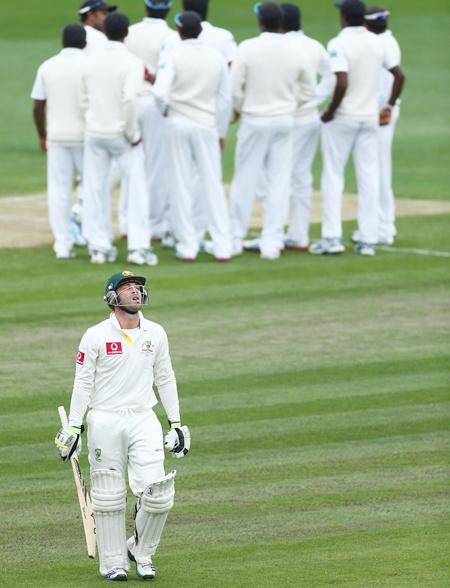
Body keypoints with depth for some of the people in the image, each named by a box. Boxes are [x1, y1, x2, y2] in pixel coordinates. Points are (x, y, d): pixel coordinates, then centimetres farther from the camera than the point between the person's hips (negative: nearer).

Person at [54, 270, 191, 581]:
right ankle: (114, 563, 13)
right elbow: (83, 384, -1)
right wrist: (73, 428, -5)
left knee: (158, 494, -10)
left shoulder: (156, 334, 8)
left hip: (143, 420, 3)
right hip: (104, 422, -2)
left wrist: (176, 424, 12)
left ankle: (141, 551, 12)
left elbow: (165, 379, 15)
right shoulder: (95, 336, -3)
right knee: (109, 497, 1)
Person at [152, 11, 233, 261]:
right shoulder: (216, 58, 3)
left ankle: (187, 246, 3)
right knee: (213, 185, 6)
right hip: (208, 126, 2)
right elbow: (225, 99, 6)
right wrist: (220, 132, 16)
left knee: (181, 185, 4)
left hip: (179, 124, -2)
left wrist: (165, 109, 4)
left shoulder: (173, 57, -8)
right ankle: (223, 246, 2)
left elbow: (161, 93, -19)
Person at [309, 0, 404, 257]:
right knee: (369, 178, 6)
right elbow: (399, 75, 6)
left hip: (342, 119, -5)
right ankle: (368, 240, 5)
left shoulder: (339, 44, -14)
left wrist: (330, 112, -13)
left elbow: (342, 83, -25)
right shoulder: (377, 43, 4)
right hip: (370, 118, 5)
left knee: (333, 176, 3)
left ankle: (332, 237, -2)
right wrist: (390, 105, 16)